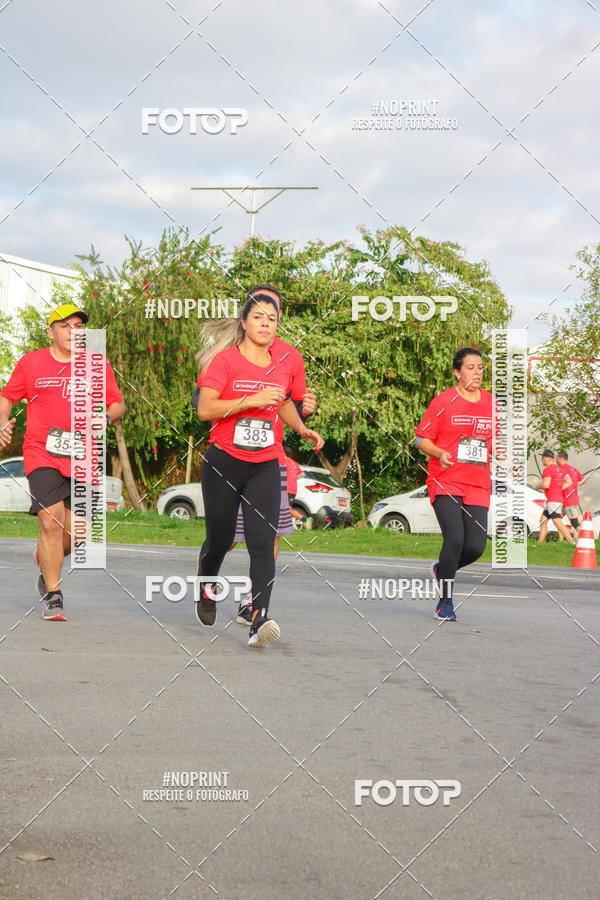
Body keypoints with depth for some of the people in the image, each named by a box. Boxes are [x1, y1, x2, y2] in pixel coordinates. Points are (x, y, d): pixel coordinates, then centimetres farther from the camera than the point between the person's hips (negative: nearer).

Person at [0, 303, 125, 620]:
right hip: (41, 454, -2)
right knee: (50, 521, -16)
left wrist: (105, 418, -8)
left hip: (82, 459, 2)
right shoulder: (31, 363, 6)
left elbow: (118, 404, 14)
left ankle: (47, 565, 35)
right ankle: (53, 597, -6)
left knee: (73, 531, 0)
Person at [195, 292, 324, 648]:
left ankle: (260, 622, -22)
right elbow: (205, 409, -15)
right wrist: (252, 400, -20)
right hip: (224, 462, -2)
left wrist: (302, 429, 15)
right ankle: (206, 592, 42)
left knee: (263, 542, -14)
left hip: (265, 467, 2)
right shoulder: (225, 359, -5)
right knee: (220, 540, 10)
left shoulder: (285, 362, 8)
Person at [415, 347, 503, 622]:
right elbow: (421, 438, 0)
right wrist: (440, 454, -18)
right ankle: (445, 604, -3)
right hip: (445, 482, -4)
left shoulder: (491, 403, 11)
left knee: (476, 546, -7)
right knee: (455, 538, -19)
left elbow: (496, 439, 23)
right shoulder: (443, 401, -2)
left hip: (478, 486, 4)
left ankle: (442, 570, 27)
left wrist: (498, 452, 1)